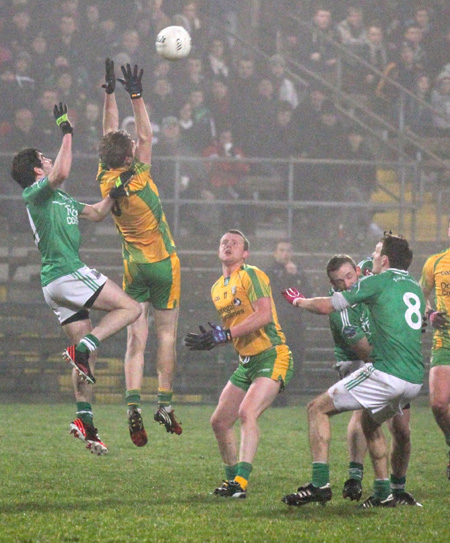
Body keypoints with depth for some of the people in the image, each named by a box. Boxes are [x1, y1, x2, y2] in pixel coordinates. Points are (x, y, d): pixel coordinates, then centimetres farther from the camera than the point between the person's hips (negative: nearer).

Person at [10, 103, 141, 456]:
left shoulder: (60, 199, 23)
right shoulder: (37, 194, -6)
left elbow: (96, 214, 31)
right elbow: (61, 172, -27)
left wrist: (115, 194, 15)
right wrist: (67, 134, -19)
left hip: (57, 283, 9)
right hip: (67, 274, -9)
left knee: (87, 351, 8)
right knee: (130, 308, -9)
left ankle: (85, 419, 4)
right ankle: (82, 348, -20)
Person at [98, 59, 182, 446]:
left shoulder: (106, 182, -6)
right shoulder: (138, 181, -19)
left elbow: (110, 133, 3)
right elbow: (146, 134, -15)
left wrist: (110, 91, 3)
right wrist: (136, 96, -15)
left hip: (133, 265, 4)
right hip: (163, 264, -4)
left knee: (136, 339, 0)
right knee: (166, 336, 5)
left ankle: (133, 407, -13)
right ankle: (165, 403, 4)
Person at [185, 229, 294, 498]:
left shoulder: (251, 275, -10)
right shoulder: (218, 288, 15)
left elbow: (264, 315, -22)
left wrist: (225, 335, -23)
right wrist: (211, 340, 3)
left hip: (272, 355, -9)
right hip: (246, 362, 9)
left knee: (247, 412, -26)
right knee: (220, 421, 7)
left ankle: (241, 482, -31)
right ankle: (232, 478, 22)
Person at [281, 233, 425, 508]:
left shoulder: (379, 282, -1)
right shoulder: (415, 288, 19)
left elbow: (326, 306, 2)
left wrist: (299, 300, 20)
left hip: (387, 373, -8)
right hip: (415, 379, 8)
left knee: (318, 408, 2)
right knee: (370, 421, 31)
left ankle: (320, 483, -9)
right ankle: (383, 492, 23)